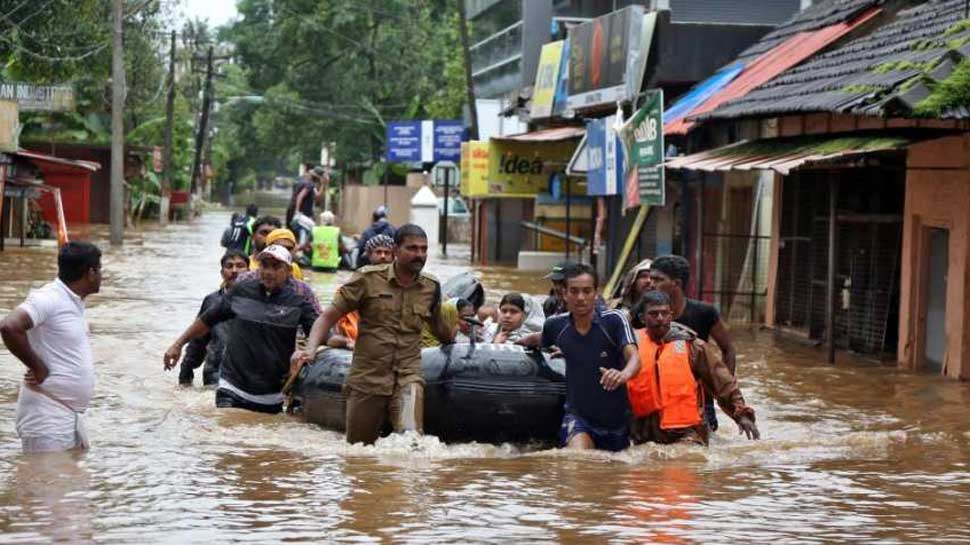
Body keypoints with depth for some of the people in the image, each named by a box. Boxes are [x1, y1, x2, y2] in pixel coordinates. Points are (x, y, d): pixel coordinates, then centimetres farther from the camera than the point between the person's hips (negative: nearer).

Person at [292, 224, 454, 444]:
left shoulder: (431, 287, 7)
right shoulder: (368, 279, -3)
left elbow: (439, 329, 26)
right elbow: (329, 316, -4)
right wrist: (310, 349, -17)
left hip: (407, 377, 1)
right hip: (367, 378, 0)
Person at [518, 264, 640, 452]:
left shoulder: (614, 320, -14)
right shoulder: (557, 325, -3)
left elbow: (634, 357, -27)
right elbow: (539, 339, 22)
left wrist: (624, 374, -49)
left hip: (615, 419, 0)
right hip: (578, 414, 0)